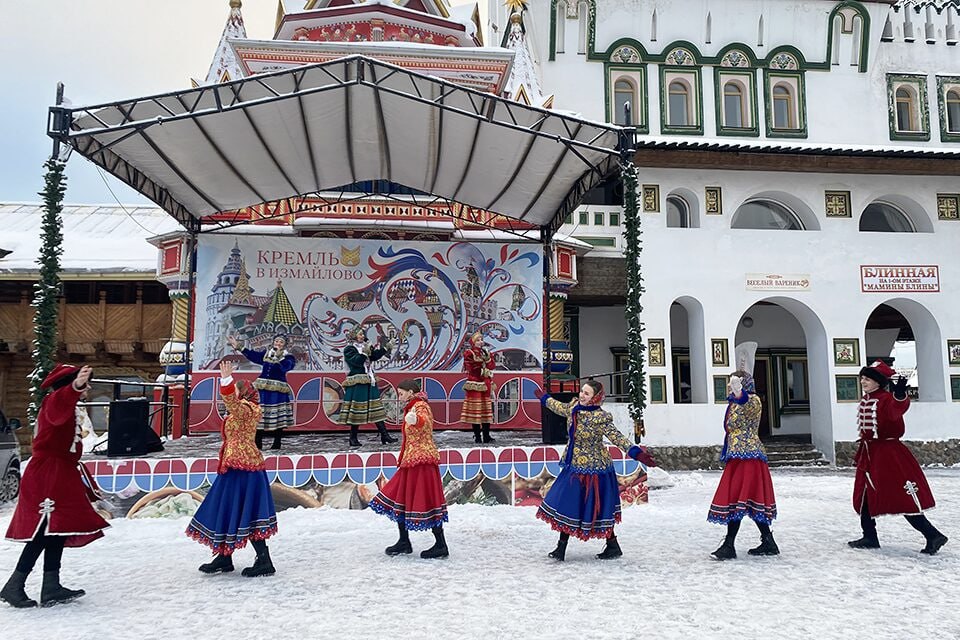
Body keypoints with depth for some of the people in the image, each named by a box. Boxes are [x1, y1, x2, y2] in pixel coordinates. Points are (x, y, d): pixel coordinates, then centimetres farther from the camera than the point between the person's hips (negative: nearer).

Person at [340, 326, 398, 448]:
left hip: (369, 383, 7)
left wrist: (386, 348, -3)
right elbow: (356, 362, -17)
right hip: (357, 384, -7)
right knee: (357, 410, -3)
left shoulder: (365, 347, 17)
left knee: (376, 409, 4)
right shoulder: (349, 349, -4)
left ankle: (384, 435, 4)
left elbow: (375, 356, 6)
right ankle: (353, 438, 7)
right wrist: (365, 353, -23)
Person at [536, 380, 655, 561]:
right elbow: (558, 407, 23)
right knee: (565, 503, 11)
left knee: (595, 510, 0)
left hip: (593, 468, -8)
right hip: (574, 466, 8)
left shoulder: (600, 417, -20)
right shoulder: (573, 407, 2)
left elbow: (617, 438, -24)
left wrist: (636, 452, -36)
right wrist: (544, 398, 38)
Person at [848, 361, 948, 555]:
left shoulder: (886, 399, -17)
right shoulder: (864, 400, 9)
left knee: (903, 499, -7)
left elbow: (897, 410, -41)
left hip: (888, 454, -9)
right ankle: (870, 537, 25)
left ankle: (933, 535, 4)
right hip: (869, 454, 9)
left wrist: (900, 395, -61)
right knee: (864, 496, 14)